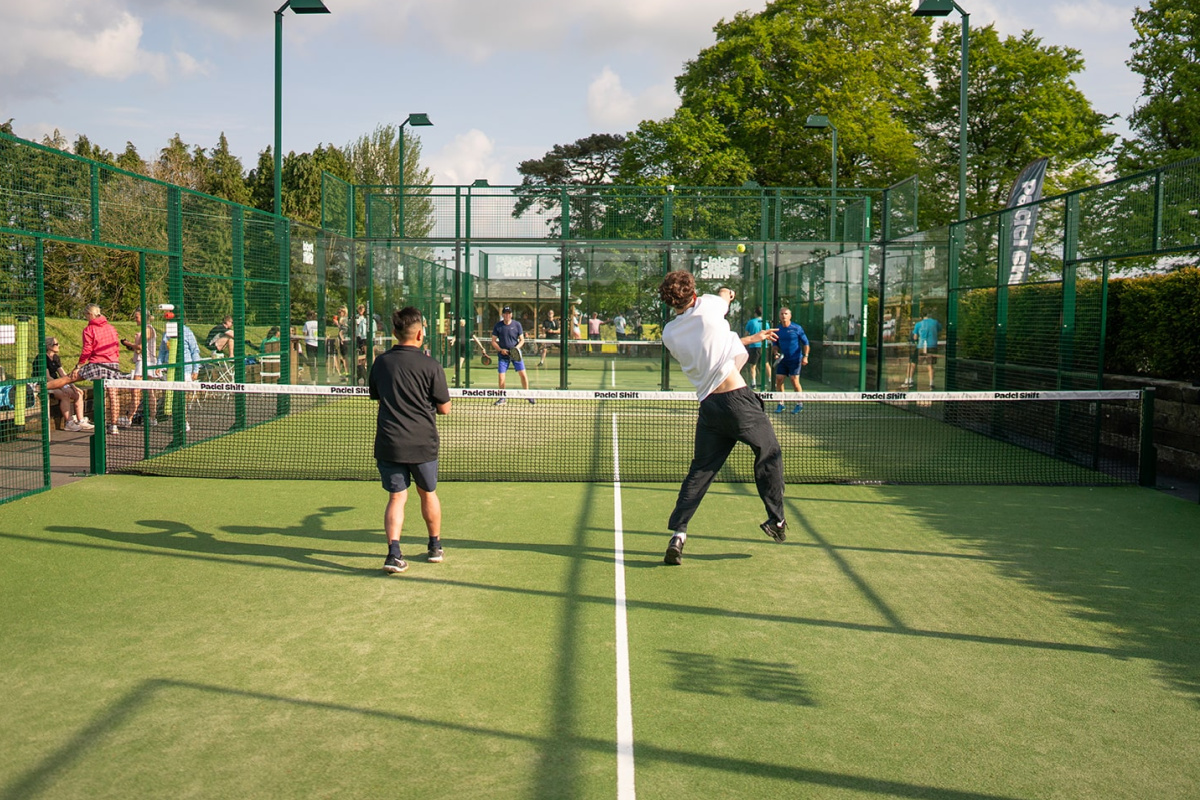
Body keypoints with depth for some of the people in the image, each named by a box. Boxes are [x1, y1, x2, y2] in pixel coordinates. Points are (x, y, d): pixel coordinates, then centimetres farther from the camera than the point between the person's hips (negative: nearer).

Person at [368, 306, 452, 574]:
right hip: (423, 443, -2)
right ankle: (435, 547, 32)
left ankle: (393, 553, -10)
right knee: (428, 494, 17)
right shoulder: (430, 366, -10)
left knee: (396, 497, 6)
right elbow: (444, 408, -3)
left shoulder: (380, 362, 1)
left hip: (388, 443, 2)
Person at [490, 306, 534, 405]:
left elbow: (522, 340, 4)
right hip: (503, 355, 0)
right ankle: (502, 399, 12)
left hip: (516, 354, 0)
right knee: (501, 377, -1)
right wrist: (500, 350, -12)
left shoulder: (517, 325, -1)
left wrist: (517, 348, -15)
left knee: (523, 374, -5)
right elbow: (493, 341, 4)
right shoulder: (497, 326, -1)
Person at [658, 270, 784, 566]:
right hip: (736, 397, -4)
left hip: (707, 405, 4)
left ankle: (678, 533, 0)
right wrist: (726, 293, 46)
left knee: (700, 471, 10)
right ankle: (777, 520, 21)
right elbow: (727, 294, 21)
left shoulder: (670, 334, 8)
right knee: (768, 452, 17)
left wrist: (751, 338, 31)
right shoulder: (708, 306, -4)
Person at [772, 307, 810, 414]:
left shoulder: (797, 328, -6)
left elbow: (805, 343, -2)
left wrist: (805, 356, -10)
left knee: (795, 381, -8)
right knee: (778, 380, -1)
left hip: (795, 359, -4)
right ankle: (781, 404, 10)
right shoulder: (777, 330, 5)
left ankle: (799, 404, 6)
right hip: (782, 360, 5)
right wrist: (776, 352, -2)